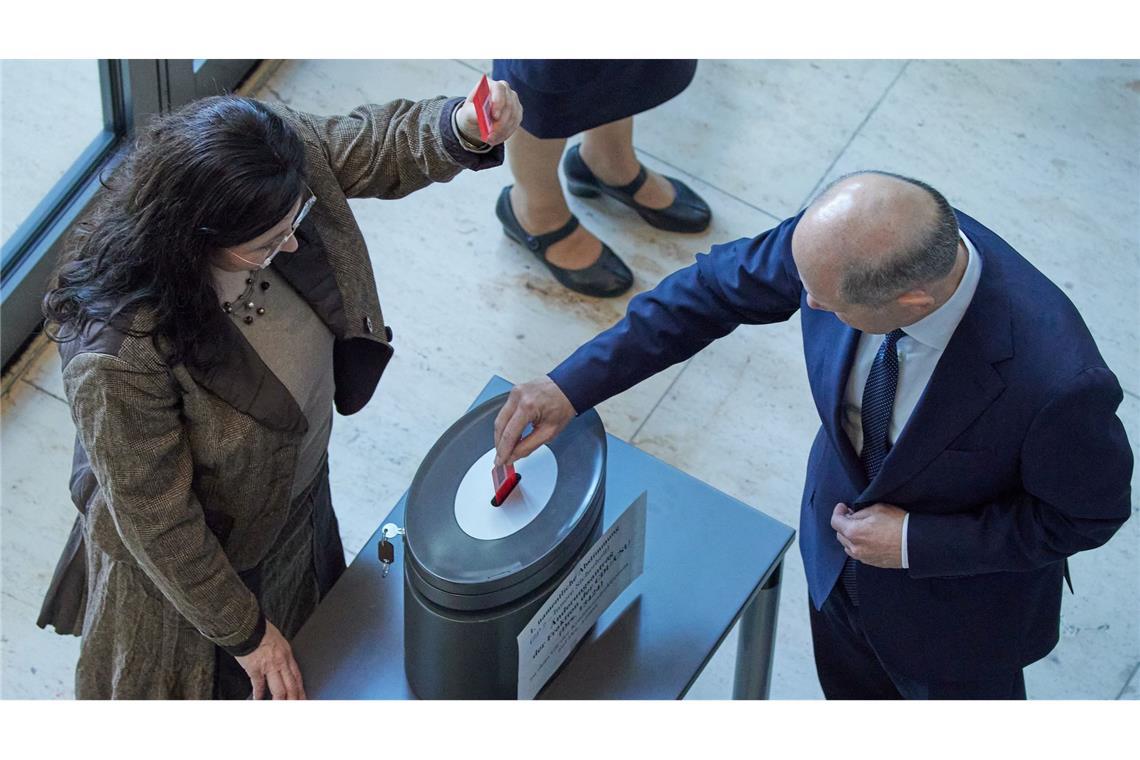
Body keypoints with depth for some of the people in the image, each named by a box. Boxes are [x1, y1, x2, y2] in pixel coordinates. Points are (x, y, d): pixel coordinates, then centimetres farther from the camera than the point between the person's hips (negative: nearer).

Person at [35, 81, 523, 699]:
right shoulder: (118, 361, -44)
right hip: (194, 553, -6)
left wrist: (463, 128, -32)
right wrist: (245, 630, -16)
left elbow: (374, 145, -9)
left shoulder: (285, 165, -29)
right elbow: (159, 524, -29)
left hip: (299, 488, 6)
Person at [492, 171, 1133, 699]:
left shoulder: (1057, 380, -44)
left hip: (959, 606, -4)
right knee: (853, 694, 34)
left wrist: (915, 543, -26)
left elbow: (1088, 511, -23)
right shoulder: (852, 238, -31)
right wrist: (571, 385, -15)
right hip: (842, 536, 5)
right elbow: (718, 287, -13)